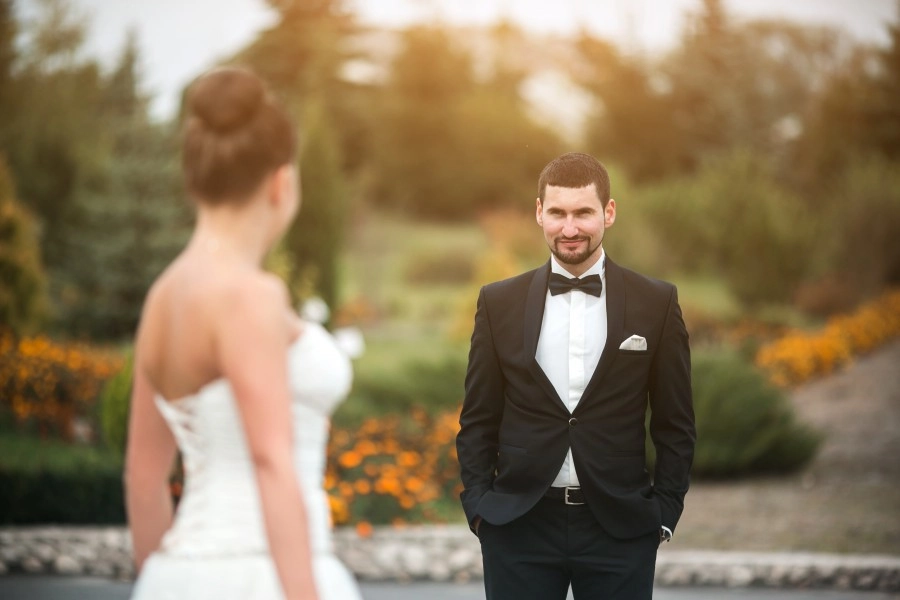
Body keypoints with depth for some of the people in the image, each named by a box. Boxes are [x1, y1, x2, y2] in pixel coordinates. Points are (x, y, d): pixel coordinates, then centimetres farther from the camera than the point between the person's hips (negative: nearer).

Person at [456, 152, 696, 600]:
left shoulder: (657, 304, 2)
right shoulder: (499, 303, 4)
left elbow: (675, 424, 5)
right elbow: (478, 420, 7)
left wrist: (665, 511, -1)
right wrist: (478, 506, -1)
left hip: (620, 528, 0)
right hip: (519, 526, 1)